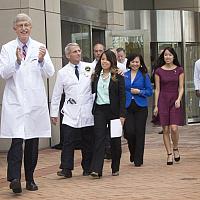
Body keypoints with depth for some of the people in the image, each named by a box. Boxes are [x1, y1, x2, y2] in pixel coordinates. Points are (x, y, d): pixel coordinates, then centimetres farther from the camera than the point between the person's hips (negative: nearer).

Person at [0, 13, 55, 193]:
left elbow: (50, 73, 0)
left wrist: (42, 60, -19)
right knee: (17, 141, -14)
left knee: (33, 142, 8)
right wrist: (17, 61, -22)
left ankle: (30, 179, 17)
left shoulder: (40, 48, 7)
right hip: (15, 102, -2)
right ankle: (15, 178, -19)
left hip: (35, 102, 3)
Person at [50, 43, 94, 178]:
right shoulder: (63, 73, 5)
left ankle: (87, 168, 20)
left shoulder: (90, 68, 5)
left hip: (87, 113, 1)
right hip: (71, 114, -1)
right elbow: (56, 94, 8)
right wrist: (54, 113, 6)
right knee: (68, 142, -7)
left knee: (88, 142, 8)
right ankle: (66, 169, -5)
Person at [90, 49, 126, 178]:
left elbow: (122, 96, -6)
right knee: (99, 138, -7)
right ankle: (96, 169, -14)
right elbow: (92, 92, 12)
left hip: (113, 110, -2)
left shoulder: (118, 77, -3)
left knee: (115, 140, 8)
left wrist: (122, 114, -11)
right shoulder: (96, 76, 9)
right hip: (99, 110, 2)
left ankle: (115, 168, 22)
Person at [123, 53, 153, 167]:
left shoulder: (144, 76, 2)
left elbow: (149, 92, 1)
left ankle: (138, 159, 9)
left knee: (139, 133, 0)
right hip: (127, 107, 1)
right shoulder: (124, 76, 8)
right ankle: (133, 153, 19)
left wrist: (139, 92, -14)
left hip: (141, 107, -1)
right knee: (129, 132, -9)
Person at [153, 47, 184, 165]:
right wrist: (156, 105, 2)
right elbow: (157, 89, 5)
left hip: (175, 100, -1)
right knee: (166, 130, -1)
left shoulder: (179, 70, 4)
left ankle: (176, 149, 14)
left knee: (174, 128, -12)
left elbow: (181, 88, 3)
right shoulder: (159, 71, 4)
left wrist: (179, 99, -13)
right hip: (163, 100, 1)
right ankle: (169, 154, 8)